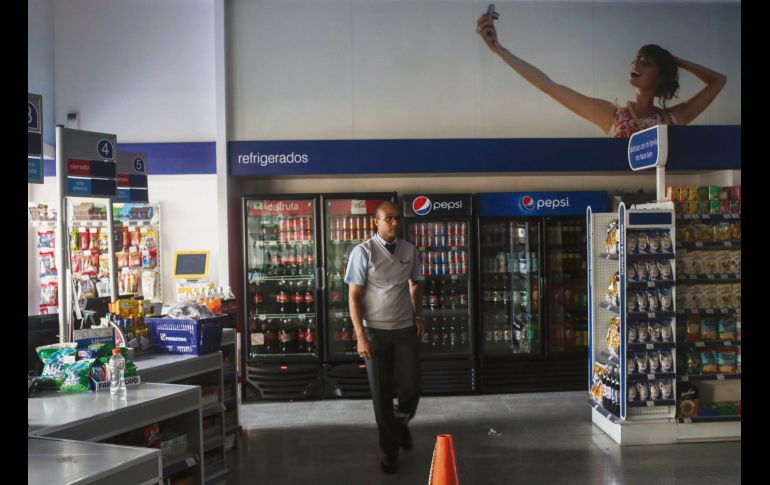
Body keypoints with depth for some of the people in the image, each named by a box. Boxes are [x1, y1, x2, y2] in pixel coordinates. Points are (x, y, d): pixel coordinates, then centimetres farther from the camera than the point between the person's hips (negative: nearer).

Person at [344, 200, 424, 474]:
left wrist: (419, 316, 7)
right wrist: (360, 336, -15)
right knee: (381, 394, 5)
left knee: (411, 388, 0)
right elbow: (354, 296, -9)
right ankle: (389, 450, 21)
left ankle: (401, 423, 34)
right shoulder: (363, 252, -10)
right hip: (375, 331, -3)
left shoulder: (409, 250, 3)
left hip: (405, 330, 3)